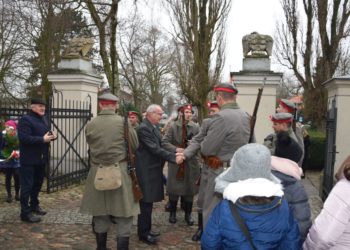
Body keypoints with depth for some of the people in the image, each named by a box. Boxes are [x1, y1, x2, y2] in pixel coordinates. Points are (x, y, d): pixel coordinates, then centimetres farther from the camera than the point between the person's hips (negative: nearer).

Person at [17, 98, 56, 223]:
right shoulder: (25, 119, -13)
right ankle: (25, 212, 3)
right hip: (29, 159, -8)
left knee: (38, 184, 19)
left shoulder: (44, 119, 14)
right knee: (27, 186, -3)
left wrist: (52, 135, -2)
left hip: (41, 158, 9)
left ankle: (34, 205, 34)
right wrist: (43, 139, -26)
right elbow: (24, 138, -24)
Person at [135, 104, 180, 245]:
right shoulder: (143, 128, -19)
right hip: (147, 170, -9)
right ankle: (143, 233, 11)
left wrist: (175, 152, 3)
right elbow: (155, 149, -25)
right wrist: (173, 158, -27)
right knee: (146, 202, -1)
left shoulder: (154, 127, 12)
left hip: (153, 169, 9)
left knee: (149, 201, 17)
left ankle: (146, 229, 29)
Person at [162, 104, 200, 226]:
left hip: (191, 162, 2)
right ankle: (172, 212, 26)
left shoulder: (195, 127, -1)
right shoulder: (173, 126, -6)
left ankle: (188, 214, 24)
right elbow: (164, 142, -8)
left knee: (189, 188, 9)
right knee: (174, 188, 8)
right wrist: (175, 149, -21)